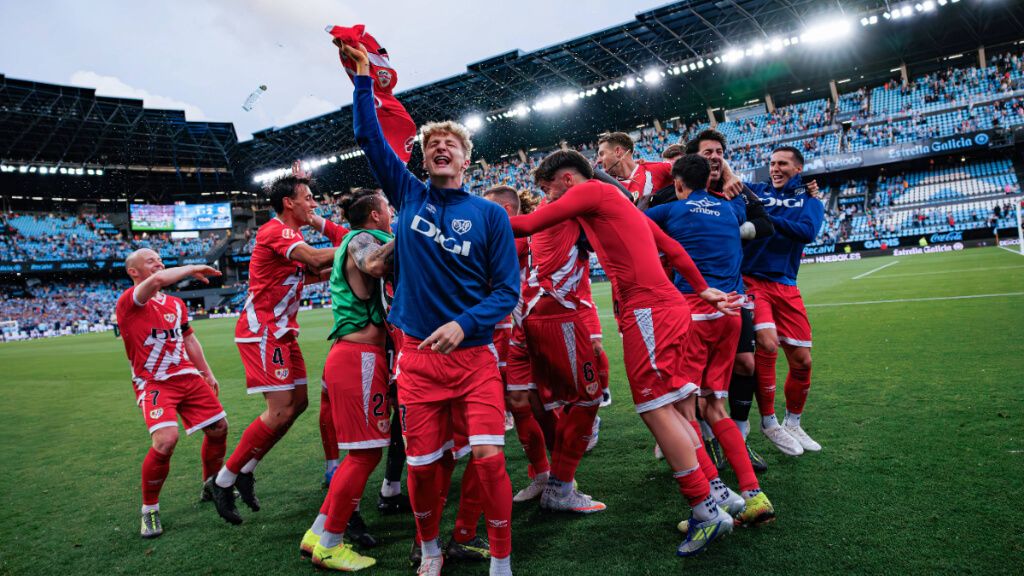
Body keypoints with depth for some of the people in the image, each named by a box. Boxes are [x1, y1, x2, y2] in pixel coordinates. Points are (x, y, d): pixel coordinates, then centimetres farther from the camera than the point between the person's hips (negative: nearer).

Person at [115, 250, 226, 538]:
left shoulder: (176, 304, 13)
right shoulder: (128, 302, -11)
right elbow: (158, 280, -32)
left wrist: (207, 374, 24)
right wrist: (192, 269, -19)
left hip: (187, 376, 7)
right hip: (152, 383, -7)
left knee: (219, 428, 9)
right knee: (166, 439, -25)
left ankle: (212, 485, 34)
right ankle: (149, 510, -1)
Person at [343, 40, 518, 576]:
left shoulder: (489, 214, 1)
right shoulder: (409, 196, 6)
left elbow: (507, 289, -3)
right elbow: (369, 138, 9)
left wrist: (464, 324, -17)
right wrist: (362, 78, 7)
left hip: (473, 355, -1)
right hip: (417, 357, 2)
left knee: (489, 458, -10)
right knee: (422, 465, 7)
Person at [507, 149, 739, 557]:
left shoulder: (592, 190, -1)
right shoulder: (617, 201, 25)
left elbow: (530, 225, -8)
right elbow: (671, 247, 23)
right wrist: (702, 290, 25)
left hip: (648, 309, -10)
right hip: (664, 306, 10)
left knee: (655, 407, -5)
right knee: (663, 408, 13)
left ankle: (707, 510, 2)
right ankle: (711, 496, 19)